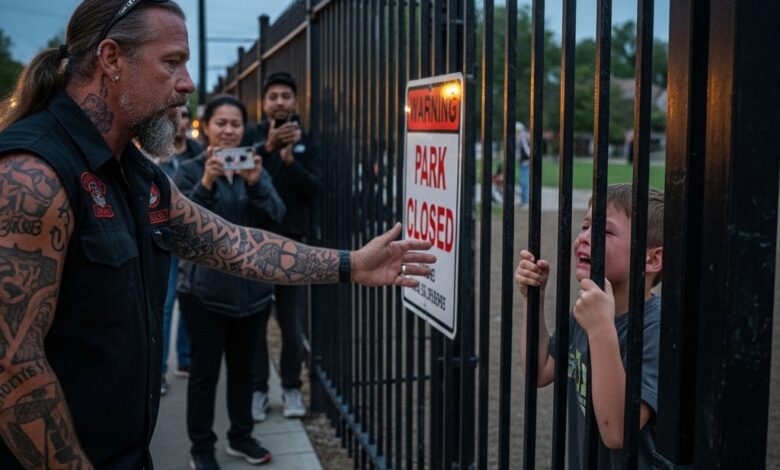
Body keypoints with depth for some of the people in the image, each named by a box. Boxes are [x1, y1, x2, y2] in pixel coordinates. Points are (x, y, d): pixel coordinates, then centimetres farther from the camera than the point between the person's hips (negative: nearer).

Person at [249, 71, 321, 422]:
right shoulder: (251, 138, 3)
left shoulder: (305, 143, 6)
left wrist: (290, 159, -25)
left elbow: (314, 189, -8)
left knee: (292, 323, 4)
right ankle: (257, 389, 14)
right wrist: (268, 148, -33)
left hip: (292, 244, 1)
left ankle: (291, 387, 18)